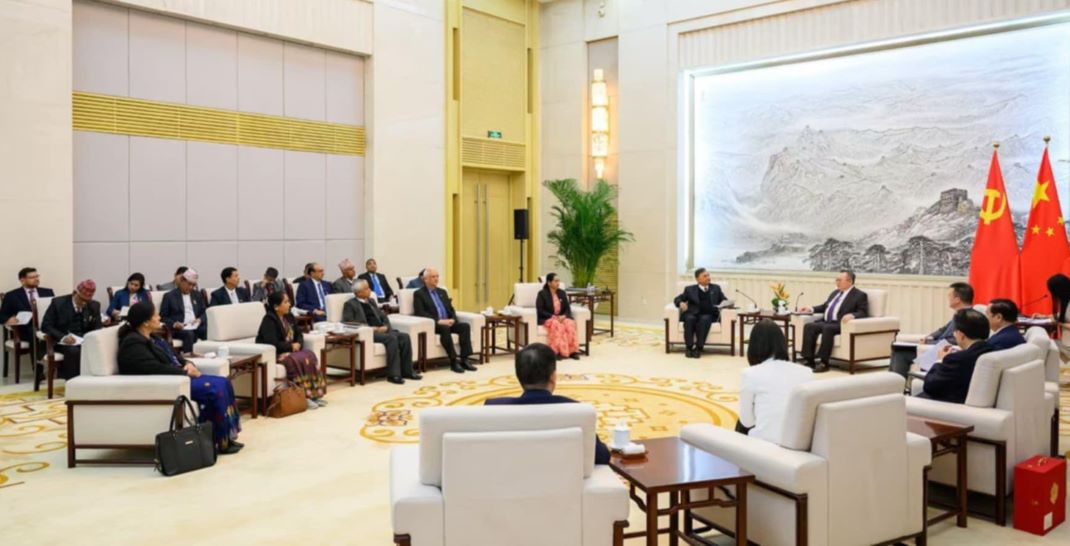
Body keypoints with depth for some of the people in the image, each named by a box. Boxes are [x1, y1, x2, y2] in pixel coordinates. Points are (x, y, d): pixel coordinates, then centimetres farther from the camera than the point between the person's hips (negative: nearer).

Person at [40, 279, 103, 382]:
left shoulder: (94, 306, 6)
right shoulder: (58, 303, -4)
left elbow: (98, 328, 9)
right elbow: (45, 326, -6)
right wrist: (62, 337, -25)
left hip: (84, 341, 3)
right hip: (61, 341, -3)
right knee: (73, 351, -36)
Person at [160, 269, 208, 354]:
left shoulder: (197, 295, 22)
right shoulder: (169, 296, 9)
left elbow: (204, 312, 20)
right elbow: (163, 317, 5)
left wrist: (200, 320, -3)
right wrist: (174, 324, -14)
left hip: (196, 327, 3)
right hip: (179, 329, -3)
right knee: (189, 334, -38)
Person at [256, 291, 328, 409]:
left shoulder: (289, 316, 10)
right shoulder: (269, 320, -16)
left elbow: (298, 334, 14)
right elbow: (273, 343, -25)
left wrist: (298, 344, -8)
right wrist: (291, 346, -16)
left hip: (290, 349, 8)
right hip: (273, 353, -8)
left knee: (310, 355, -18)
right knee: (299, 360, -32)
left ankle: (314, 393, -19)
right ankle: (304, 396, -26)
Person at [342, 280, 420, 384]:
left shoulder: (371, 301, 24)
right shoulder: (350, 304, 3)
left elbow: (384, 317, 22)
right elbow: (348, 323, -10)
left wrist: (385, 326, -3)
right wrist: (370, 328, -17)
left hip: (381, 330, 7)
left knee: (405, 337, -18)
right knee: (391, 338, -32)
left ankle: (407, 371, -12)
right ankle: (393, 374, -30)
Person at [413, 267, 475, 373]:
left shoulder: (442, 292, 23)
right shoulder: (419, 294, 4)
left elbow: (451, 309, 19)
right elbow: (419, 312, -10)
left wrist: (452, 319, -5)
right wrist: (438, 321, -20)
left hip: (448, 323, 6)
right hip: (432, 324, -6)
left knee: (465, 326, -22)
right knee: (445, 328, -37)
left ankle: (464, 359, -25)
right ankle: (453, 360, -32)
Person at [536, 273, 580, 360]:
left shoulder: (562, 293, 12)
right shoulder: (542, 294, -3)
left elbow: (567, 308, 9)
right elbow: (540, 311, -9)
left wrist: (564, 316, -13)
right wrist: (554, 317, -18)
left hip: (561, 318, 4)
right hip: (546, 319, -4)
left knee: (570, 324, -29)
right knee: (557, 325, -37)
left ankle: (572, 350, -30)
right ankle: (559, 351, -38)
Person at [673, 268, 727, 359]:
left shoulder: (716, 288, 24)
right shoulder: (690, 289, 19)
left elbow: (724, 300, 23)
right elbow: (677, 299, 16)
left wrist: (724, 303, -3)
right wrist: (681, 303, -8)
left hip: (709, 315, 0)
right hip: (693, 314, 0)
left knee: (704, 319, -36)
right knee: (690, 318, -35)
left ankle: (699, 348, -35)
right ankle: (689, 347, -32)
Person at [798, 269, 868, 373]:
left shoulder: (860, 295, 1)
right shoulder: (835, 292, 23)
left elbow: (863, 313, -9)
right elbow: (825, 306, 33)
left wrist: (852, 315, -30)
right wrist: (811, 309, 18)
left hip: (840, 324, -7)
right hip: (825, 322, 7)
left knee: (827, 328, -36)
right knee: (809, 326, -19)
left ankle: (824, 363, -31)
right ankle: (809, 360, -22)